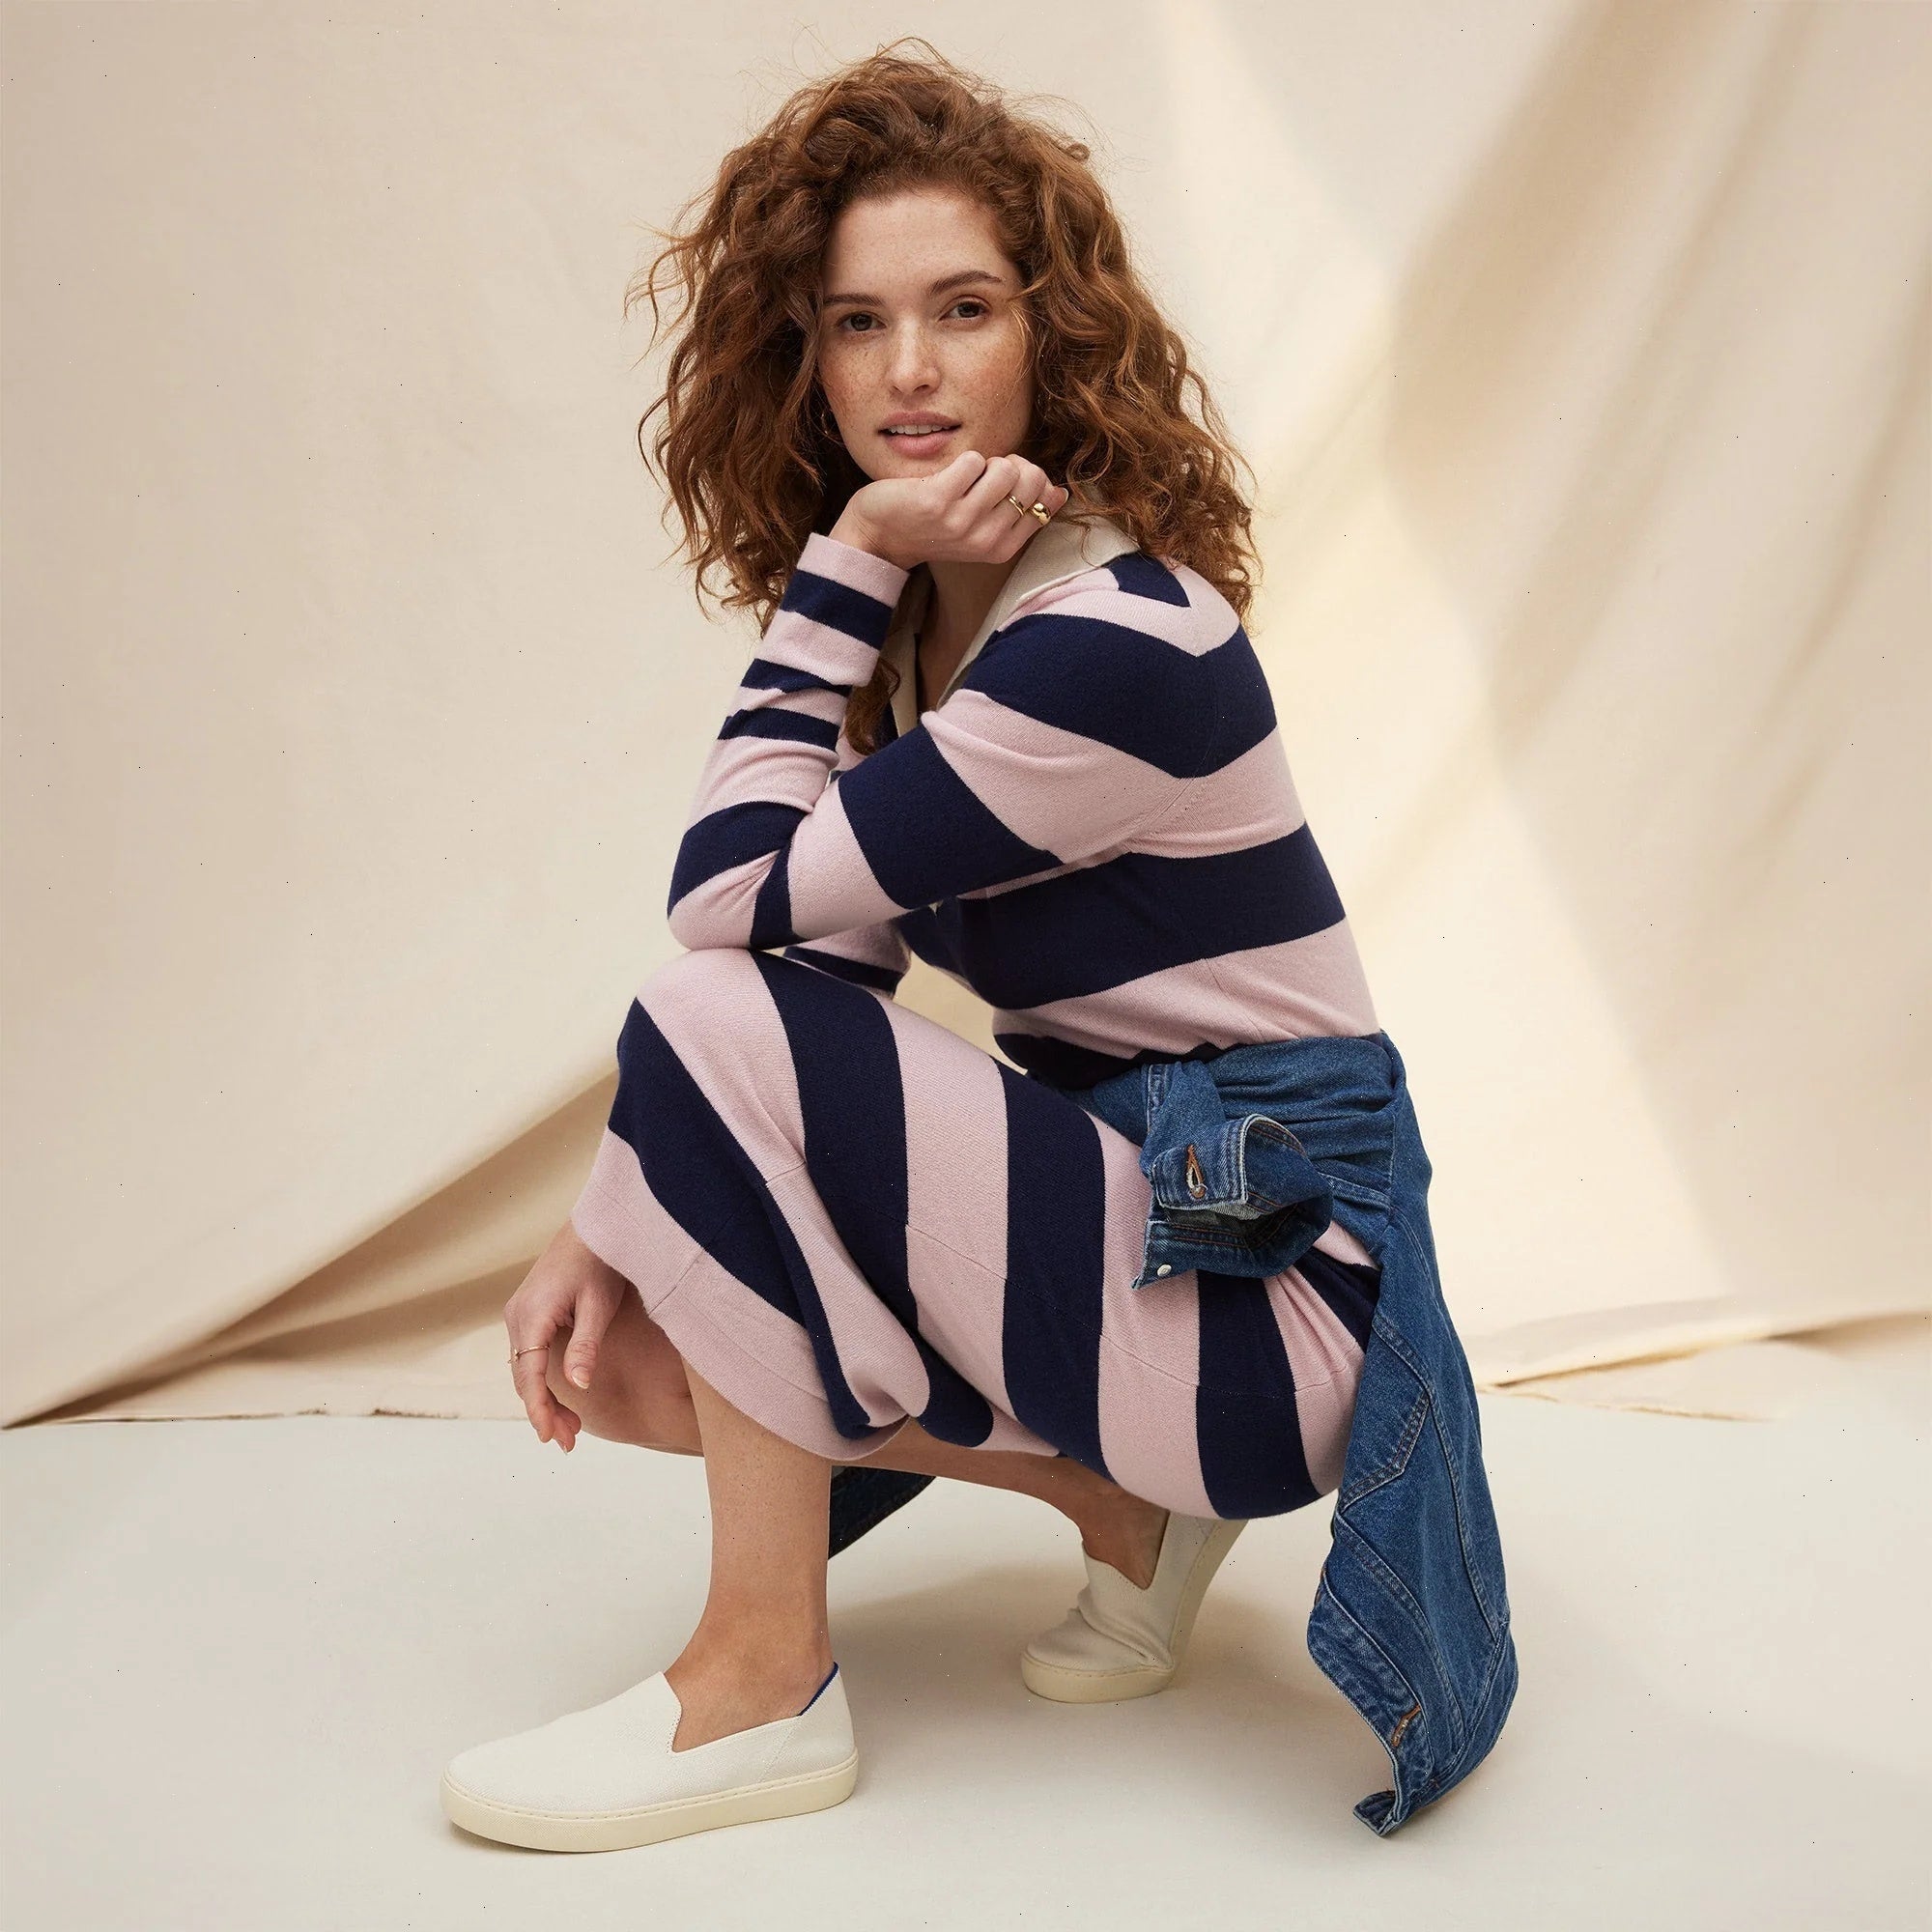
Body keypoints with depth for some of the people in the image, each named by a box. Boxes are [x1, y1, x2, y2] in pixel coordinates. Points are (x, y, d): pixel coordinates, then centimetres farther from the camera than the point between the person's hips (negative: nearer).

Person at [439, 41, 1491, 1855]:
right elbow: (816, 956, 4)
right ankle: (1120, 1499, 7)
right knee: (608, 1348, 1)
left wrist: (839, 570, -17)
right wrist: (613, 1222, -6)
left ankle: (764, 1684, -9)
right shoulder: (931, 618, 5)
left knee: (718, 1022, -23)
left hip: (1265, 1297, -9)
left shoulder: (1120, 640, -22)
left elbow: (732, 907, -21)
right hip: (1113, 1197, 9)